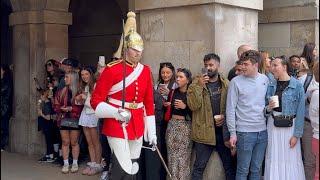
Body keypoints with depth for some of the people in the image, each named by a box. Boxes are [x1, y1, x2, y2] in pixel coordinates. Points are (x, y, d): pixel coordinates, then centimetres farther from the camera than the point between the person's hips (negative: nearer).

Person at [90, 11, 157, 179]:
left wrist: (151, 132, 9)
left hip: (137, 127, 6)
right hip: (117, 126, -6)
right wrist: (116, 113, -23)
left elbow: (149, 103, 12)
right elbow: (96, 101, -8)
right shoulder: (111, 70, -10)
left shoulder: (145, 71, 7)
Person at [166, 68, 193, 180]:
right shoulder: (173, 92, 9)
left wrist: (185, 106, -18)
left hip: (185, 127, -4)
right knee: (172, 157, 5)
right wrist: (166, 104, 0)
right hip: (172, 125, 4)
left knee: (183, 158, -4)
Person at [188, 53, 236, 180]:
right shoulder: (196, 83, -1)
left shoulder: (226, 84, 6)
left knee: (230, 165, 11)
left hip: (223, 130, 3)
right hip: (204, 132, -2)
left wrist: (225, 117, -8)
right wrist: (199, 86, -20)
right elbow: (193, 106, -13)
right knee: (199, 167, 3)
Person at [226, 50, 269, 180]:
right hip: (245, 132, -4)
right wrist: (232, 133, -9)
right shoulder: (236, 82, -6)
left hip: (263, 131, 4)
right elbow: (230, 109, -6)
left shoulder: (265, 80, 6)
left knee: (256, 169, 12)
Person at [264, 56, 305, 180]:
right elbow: (265, 111, 11)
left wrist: (297, 134, -11)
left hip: (290, 126, -3)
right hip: (273, 125, 3)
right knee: (273, 159, 8)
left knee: (290, 160, 3)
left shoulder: (297, 85, -8)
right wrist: (268, 108, -11)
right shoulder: (270, 85, 4)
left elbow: (300, 112, -9)